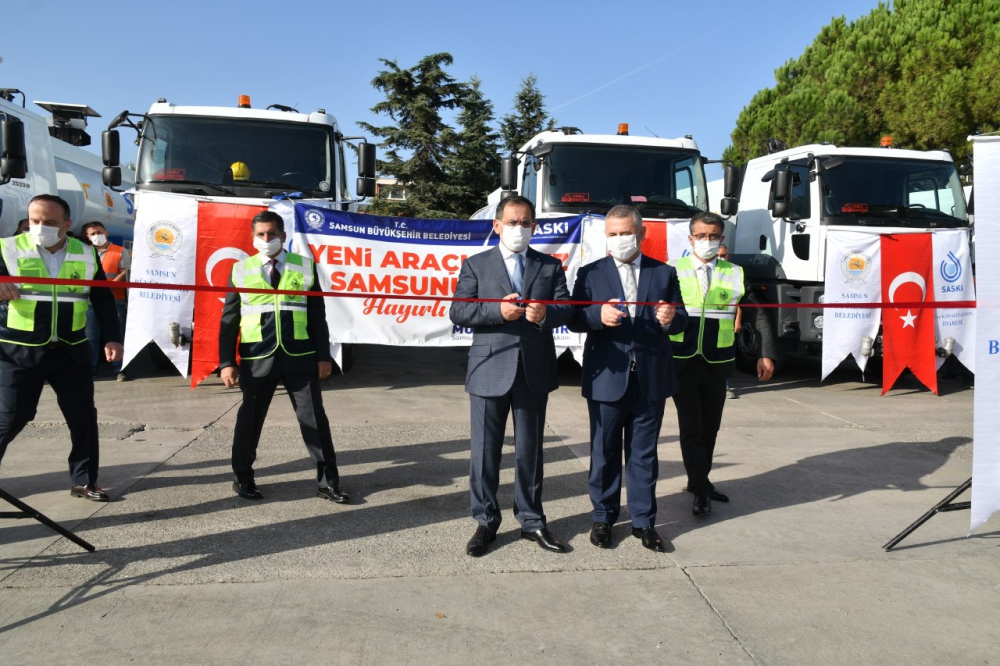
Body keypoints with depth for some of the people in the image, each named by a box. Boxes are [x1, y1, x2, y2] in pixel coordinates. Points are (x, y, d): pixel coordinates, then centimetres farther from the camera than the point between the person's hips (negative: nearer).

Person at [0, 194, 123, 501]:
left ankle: (83, 481, 20)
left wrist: (112, 337, 2)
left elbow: (103, 298, 10)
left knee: (83, 416, 6)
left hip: (71, 351, 3)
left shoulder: (86, 255, 5)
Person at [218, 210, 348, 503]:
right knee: (250, 419, 10)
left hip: (300, 357, 0)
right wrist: (226, 362, 1)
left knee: (314, 418, 2)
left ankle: (327, 482, 12)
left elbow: (317, 315, 7)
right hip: (257, 358, 0)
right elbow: (229, 319, 7)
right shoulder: (241, 270, 6)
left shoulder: (304, 266, 6)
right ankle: (243, 478, 29)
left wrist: (323, 355, 2)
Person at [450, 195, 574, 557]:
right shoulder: (475, 265, 6)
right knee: (485, 449, 5)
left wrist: (547, 313, -20)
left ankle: (531, 520, 25)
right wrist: (498, 310, -18)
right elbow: (458, 312, -3)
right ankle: (485, 522, 19)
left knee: (530, 449, 12)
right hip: (490, 370, -1)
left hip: (535, 371, 2)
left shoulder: (551, 266, 11)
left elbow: (567, 308, 2)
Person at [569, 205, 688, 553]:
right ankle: (603, 518, 24)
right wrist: (599, 315, -22)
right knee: (604, 452, 9)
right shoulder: (590, 273, 5)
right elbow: (574, 319, -2)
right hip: (607, 377, -1)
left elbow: (680, 319, 7)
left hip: (651, 379, 1)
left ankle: (643, 521, 23)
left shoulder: (664, 273, 9)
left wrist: (671, 319, -16)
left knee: (644, 453, 10)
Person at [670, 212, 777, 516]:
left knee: (710, 426, 13)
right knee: (691, 426, -3)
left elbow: (757, 315, 6)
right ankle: (700, 490, 8)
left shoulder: (736, 274, 4)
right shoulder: (673, 272, -1)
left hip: (718, 364, 3)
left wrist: (766, 354, 0)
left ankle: (700, 480, 30)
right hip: (683, 362, -2)